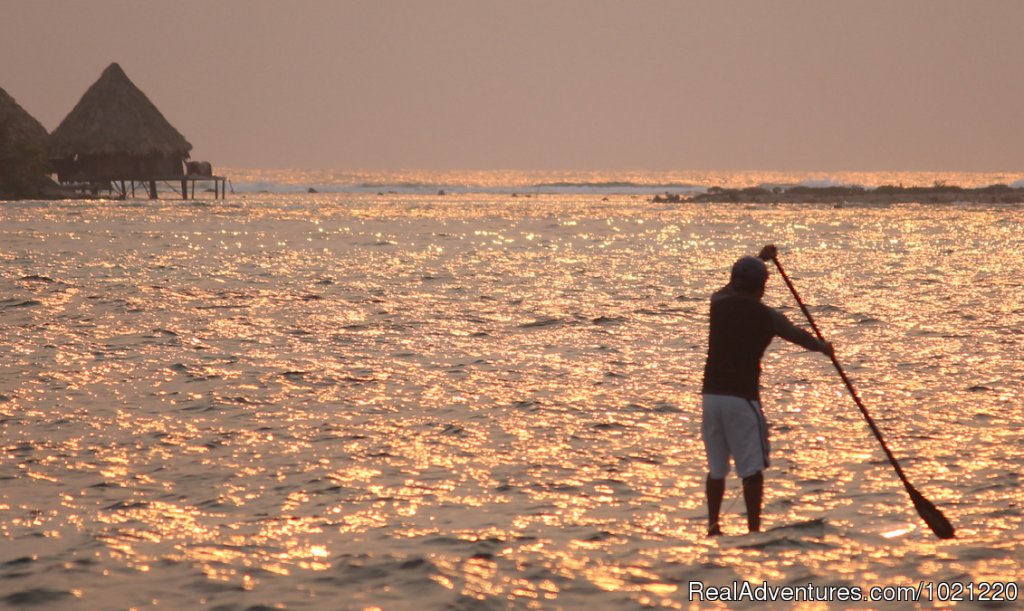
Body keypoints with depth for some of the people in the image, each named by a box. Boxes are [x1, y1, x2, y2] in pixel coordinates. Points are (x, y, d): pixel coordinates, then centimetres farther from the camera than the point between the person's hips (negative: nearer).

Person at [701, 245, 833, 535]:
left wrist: (759, 259, 42)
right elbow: (798, 335, 14)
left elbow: (731, 286, 30)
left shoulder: (719, 304, 5)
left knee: (716, 468, 15)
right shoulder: (767, 317, -4)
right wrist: (822, 346, 36)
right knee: (752, 468, 0)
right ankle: (753, 528, -3)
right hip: (742, 397, -4)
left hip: (711, 394, 5)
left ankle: (713, 526, 17)